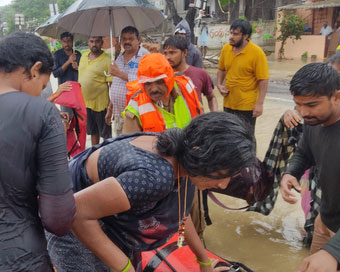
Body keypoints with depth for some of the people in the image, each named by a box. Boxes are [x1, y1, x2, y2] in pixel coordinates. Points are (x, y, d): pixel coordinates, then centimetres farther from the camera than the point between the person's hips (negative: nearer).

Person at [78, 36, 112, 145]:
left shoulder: (107, 60, -13)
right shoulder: (84, 56, 7)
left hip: (100, 103, -6)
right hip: (84, 101, 6)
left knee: (106, 133, 7)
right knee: (93, 131, 21)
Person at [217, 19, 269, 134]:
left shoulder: (257, 53, -15)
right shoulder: (226, 48, 1)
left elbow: (263, 80, -14)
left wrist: (259, 103, -18)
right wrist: (219, 84, 0)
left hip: (247, 106, -5)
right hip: (228, 103, 5)